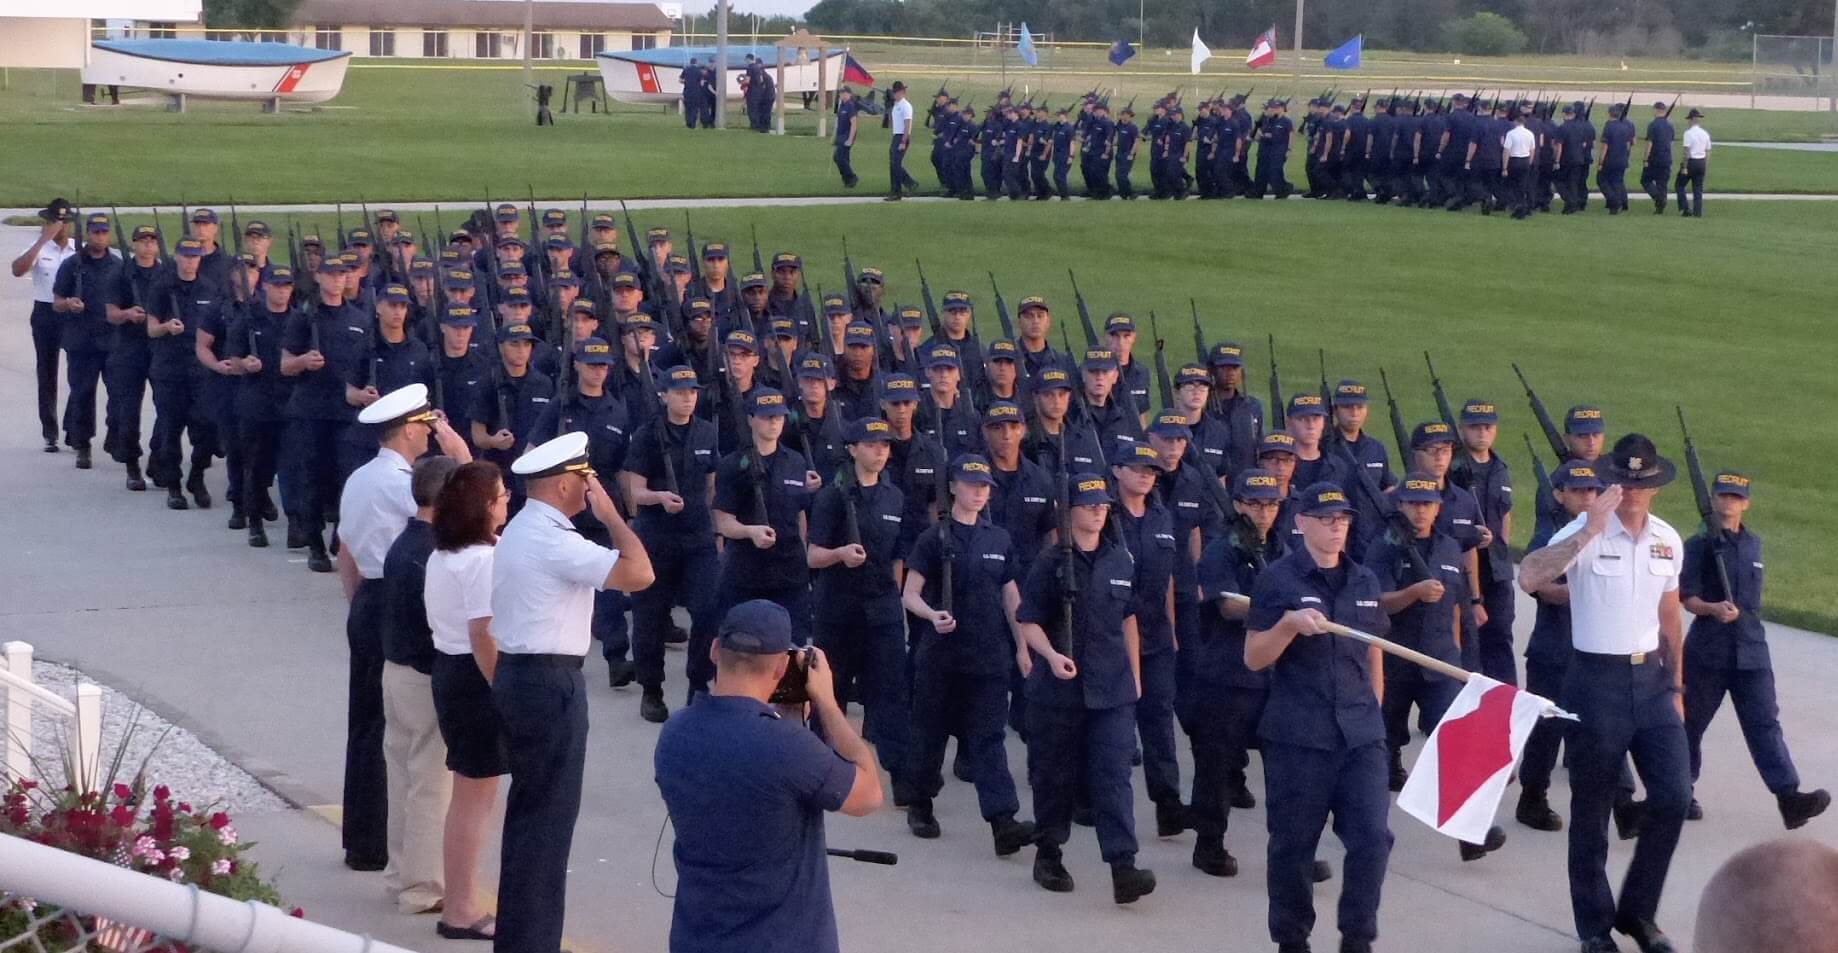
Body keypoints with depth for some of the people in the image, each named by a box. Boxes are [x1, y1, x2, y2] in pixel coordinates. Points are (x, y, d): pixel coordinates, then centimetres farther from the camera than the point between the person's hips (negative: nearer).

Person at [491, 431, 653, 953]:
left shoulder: (520, 531, 13)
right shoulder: (553, 541, -19)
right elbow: (639, 574, -25)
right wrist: (611, 514, -13)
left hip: (519, 674, 10)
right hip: (549, 683, -10)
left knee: (531, 809, 16)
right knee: (547, 814, -4)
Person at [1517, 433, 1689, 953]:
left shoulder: (1668, 541, 5)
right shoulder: (1585, 531, -13)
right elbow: (1529, 577, -30)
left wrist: (1675, 688, 16)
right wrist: (1589, 531, -33)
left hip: (1651, 680, 5)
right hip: (1596, 681, -5)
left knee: (1674, 795, -2)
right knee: (1592, 811, 5)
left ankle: (1637, 910, 17)